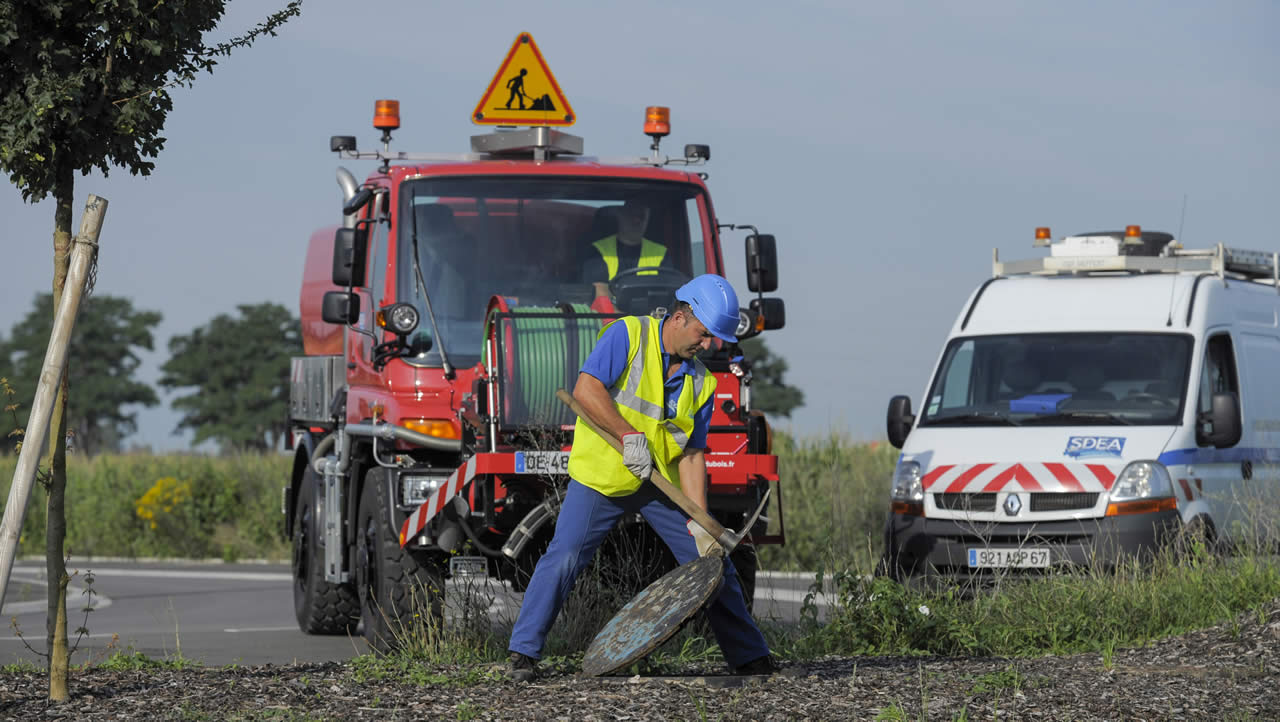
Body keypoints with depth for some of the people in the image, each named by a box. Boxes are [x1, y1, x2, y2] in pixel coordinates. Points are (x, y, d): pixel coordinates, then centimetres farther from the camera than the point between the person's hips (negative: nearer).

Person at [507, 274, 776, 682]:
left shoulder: (701, 382, 2)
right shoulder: (628, 335, -11)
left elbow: (691, 455, -1)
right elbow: (586, 389, -22)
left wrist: (699, 523, -11)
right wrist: (630, 435, -27)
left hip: (663, 485, 5)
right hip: (602, 477, -5)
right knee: (564, 557, -16)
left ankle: (750, 658, 15)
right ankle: (523, 652, -4)